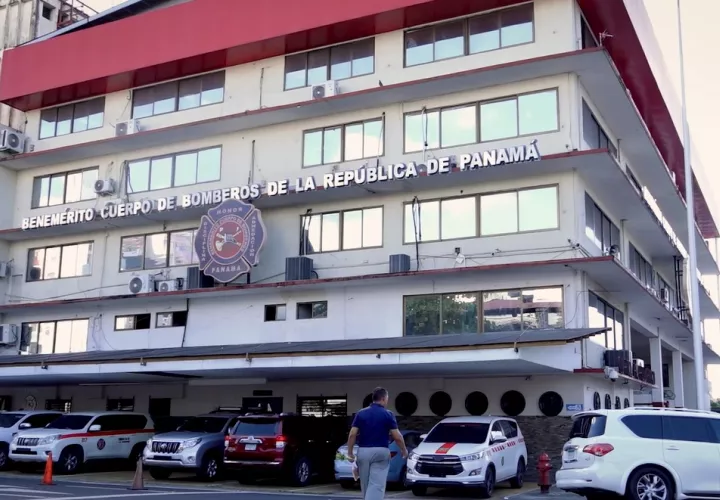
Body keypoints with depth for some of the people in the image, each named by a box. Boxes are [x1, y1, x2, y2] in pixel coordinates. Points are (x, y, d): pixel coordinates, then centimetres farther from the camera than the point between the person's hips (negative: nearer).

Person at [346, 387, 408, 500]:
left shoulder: (361, 413, 5)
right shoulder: (388, 414, -4)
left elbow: (352, 434, -2)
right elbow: (397, 436, -6)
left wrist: (350, 453, 5)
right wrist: (404, 450, 10)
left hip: (363, 452, 4)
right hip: (380, 452, -4)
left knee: (366, 486, 16)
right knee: (376, 485, -8)